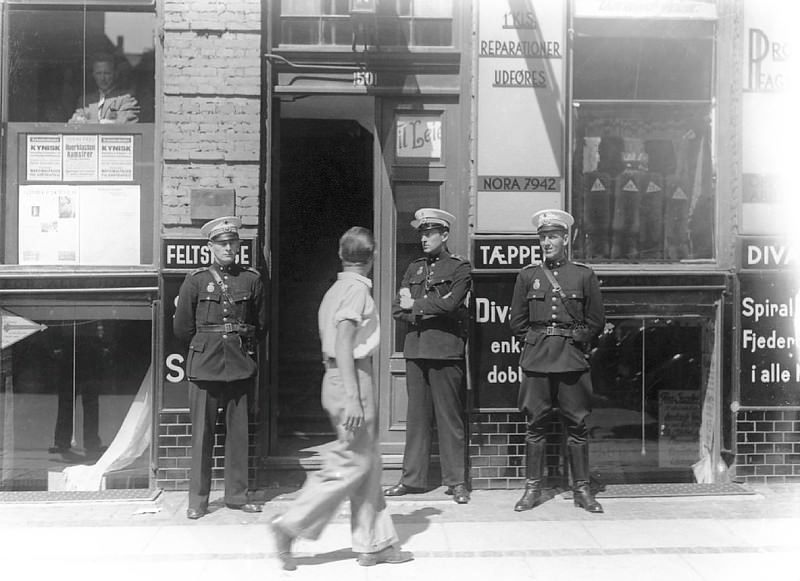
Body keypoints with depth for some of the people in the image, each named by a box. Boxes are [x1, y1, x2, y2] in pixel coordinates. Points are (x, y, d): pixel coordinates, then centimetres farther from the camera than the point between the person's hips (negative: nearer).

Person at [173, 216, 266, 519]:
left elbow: (260, 325, 16)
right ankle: (198, 500, 12)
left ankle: (237, 495, 19)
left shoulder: (252, 279, 5)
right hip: (205, 365, -2)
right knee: (202, 433, 2)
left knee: (238, 431, 7)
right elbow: (182, 328, 5)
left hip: (241, 365, 2)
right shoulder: (196, 280, 0)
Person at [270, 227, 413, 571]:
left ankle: (375, 544, 17)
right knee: (350, 464, -3)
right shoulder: (357, 288, -11)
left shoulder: (335, 289, 16)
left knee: (368, 463, 12)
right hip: (352, 378, -10)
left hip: (336, 376, 10)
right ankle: (291, 525, 0)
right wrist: (353, 397, -23)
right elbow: (343, 344, -20)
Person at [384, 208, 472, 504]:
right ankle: (413, 478, 16)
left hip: (446, 350, -5)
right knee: (417, 416, 8)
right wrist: (428, 311, -7)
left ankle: (456, 481, 7)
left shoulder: (459, 268, 2)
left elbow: (449, 304, -13)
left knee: (449, 417, -1)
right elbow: (397, 309, 10)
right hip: (415, 348, 5)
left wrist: (415, 306, -5)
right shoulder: (414, 268, 18)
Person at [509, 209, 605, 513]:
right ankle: (532, 488, 12)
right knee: (535, 424, 3)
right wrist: (535, 343, 4)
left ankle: (582, 489, 14)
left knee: (577, 425, 3)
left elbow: (595, 322, 8)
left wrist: (574, 340, 2)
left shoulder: (584, 275, 5)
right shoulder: (527, 275, 7)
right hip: (536, 360, 1)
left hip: (572, 360, 0)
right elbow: (517, 321, 11)